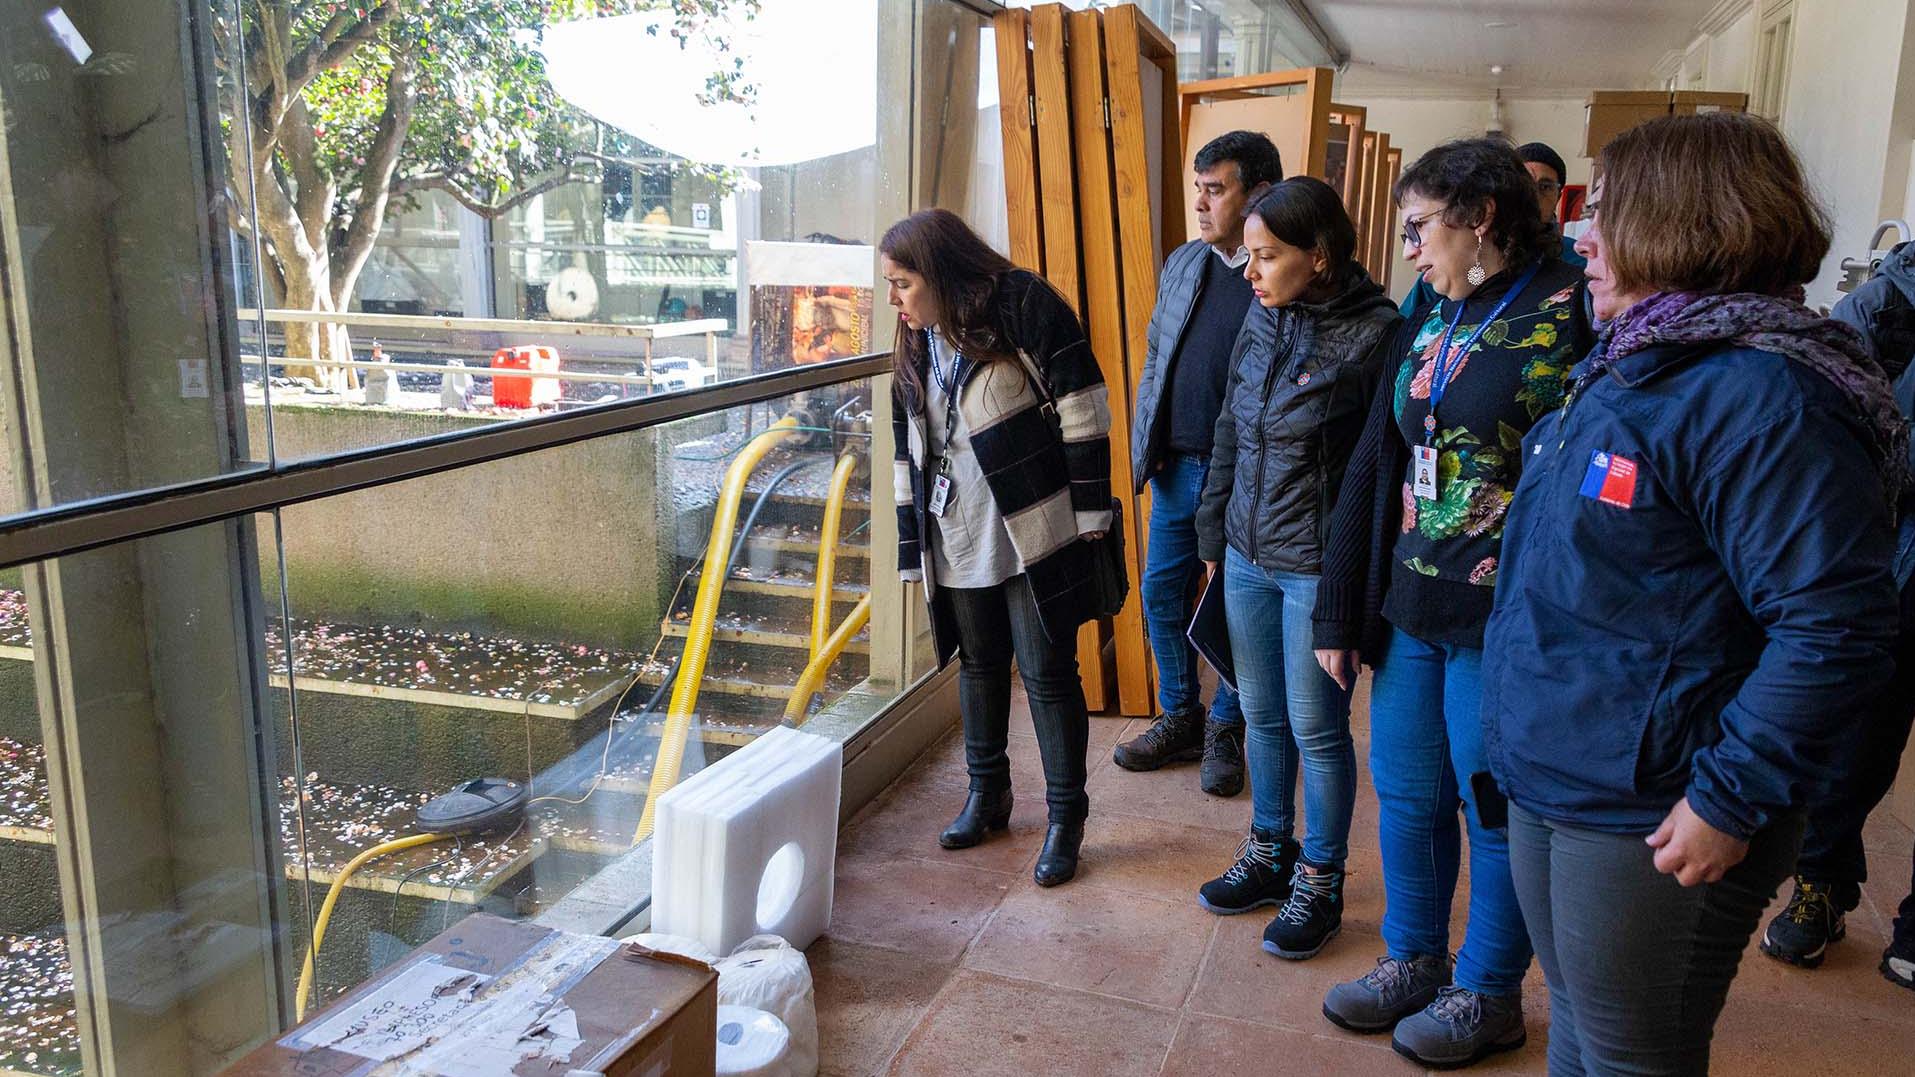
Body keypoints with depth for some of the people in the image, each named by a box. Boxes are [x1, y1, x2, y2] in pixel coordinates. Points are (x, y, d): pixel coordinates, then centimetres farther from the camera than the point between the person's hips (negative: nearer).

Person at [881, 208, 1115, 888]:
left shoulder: (1023, 307, -12)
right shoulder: (917, 342, 10)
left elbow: (1083, 410, -12)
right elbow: (910, 449, 14)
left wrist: (1089, 512, -13)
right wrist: (914, 543, 12)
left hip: (1033, 531, -6)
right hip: (956, 539, 7)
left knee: (1047, 673, 1)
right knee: (979, 665, 18)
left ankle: (1066, 818, 15)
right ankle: (987, 794, 35)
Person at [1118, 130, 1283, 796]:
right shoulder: (1183, 263, 8)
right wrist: (1143, 444, 9)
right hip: (1177, 466, 6)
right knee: (1162, 595, 13)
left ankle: (1225, 730, 27)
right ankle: (1179, 719, 31)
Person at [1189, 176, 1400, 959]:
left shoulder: (1374, 335, -16)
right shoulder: (1261, 321, 4)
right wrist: (1213, 533, 14)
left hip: (1317, 568, -6)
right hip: (1248, 557, 6)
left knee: (1316, 730, 7)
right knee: (1262, 716, 18)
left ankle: (1320, 884, 26)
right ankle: (1269, 854, 37)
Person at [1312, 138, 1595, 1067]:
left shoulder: (1570, 313, -12)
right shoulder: (1429, 323, 10)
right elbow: (1373, 469, 11)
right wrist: (1340, 613, 10)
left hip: (1503, 625, -7)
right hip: (1409, 613, 7)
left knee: (1495, 815, 10)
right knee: (1406, 798, 17)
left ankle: (1489, 995, 31)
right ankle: (1413, 963, 37)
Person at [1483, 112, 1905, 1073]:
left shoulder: (1760, 397, -23)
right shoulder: (1630, 366, 9)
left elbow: (1836, 628, -27)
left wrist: (1731, 800, -23)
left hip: (1650, 823, -9)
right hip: (1550, 784, 9)